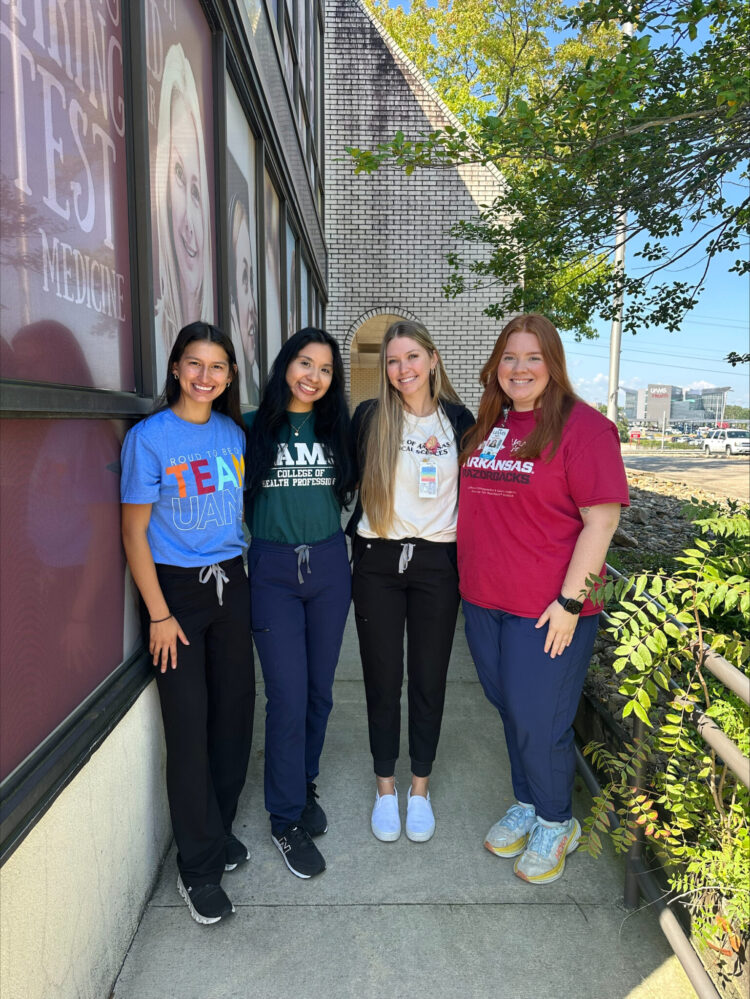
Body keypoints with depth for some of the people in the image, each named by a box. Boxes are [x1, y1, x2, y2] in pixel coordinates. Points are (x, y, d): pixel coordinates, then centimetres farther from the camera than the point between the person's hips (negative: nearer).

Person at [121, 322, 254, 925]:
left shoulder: (233, 433, 6)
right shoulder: (149, 436, -9)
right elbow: (135, 532, -8)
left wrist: (253, 581, 10)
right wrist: (159, 614, -11)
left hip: (231, 583, 5)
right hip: (177, 587, -5)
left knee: (235, 712, 11)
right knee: (189, 727, 1)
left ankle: (218, 832, 33)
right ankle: (199, 868, 20)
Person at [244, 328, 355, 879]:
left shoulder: (340, 427, 5)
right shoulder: (252, 427, -1)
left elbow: (356, 488, 16)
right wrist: (258, 536, -4)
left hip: (329, 565, 3)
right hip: (273, 571, -2)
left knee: (320, 689, 12)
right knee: (288, 696, -2)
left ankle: (305, 784, 37)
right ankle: (287, 818, 18)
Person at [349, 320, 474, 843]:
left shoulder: (459, 420, 3)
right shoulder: (369, 416, 0)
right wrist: (356, 534, 2)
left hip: (437, 563, 1)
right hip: (378, 562, 0)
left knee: (429, 679, 9)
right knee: (383, 679, 8)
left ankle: (420, 788, 29)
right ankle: (386, 787, 28)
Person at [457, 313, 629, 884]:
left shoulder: (582, 426, -11)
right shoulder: (487, 425, 8)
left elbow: (602, 518, -15)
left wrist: (569, 601, -17)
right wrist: (473, 577, 12)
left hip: (548, 609, -6)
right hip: (483, 600, 6)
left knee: (539, 722, 6)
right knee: (510, 710, 19)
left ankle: (556, 823, 33)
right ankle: (526, 805, 42)